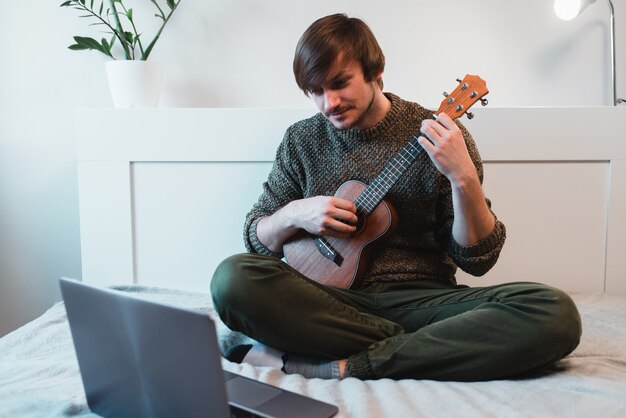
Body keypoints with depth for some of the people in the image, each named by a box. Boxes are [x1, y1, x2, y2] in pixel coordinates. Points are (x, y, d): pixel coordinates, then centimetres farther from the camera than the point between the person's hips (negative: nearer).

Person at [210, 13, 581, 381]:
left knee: (556, 314, -27)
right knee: (233, 278, -29)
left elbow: (477, 258, -2)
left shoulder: (440, 137, 0)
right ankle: (424, 347, -20)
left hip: (421, 298, 0)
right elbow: (257, 238, 11)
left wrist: (464, 178, -18)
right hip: (330, 298, 1)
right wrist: (293, 215, -10)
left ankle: (336, 366, -26)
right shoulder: (302, 141, 6)